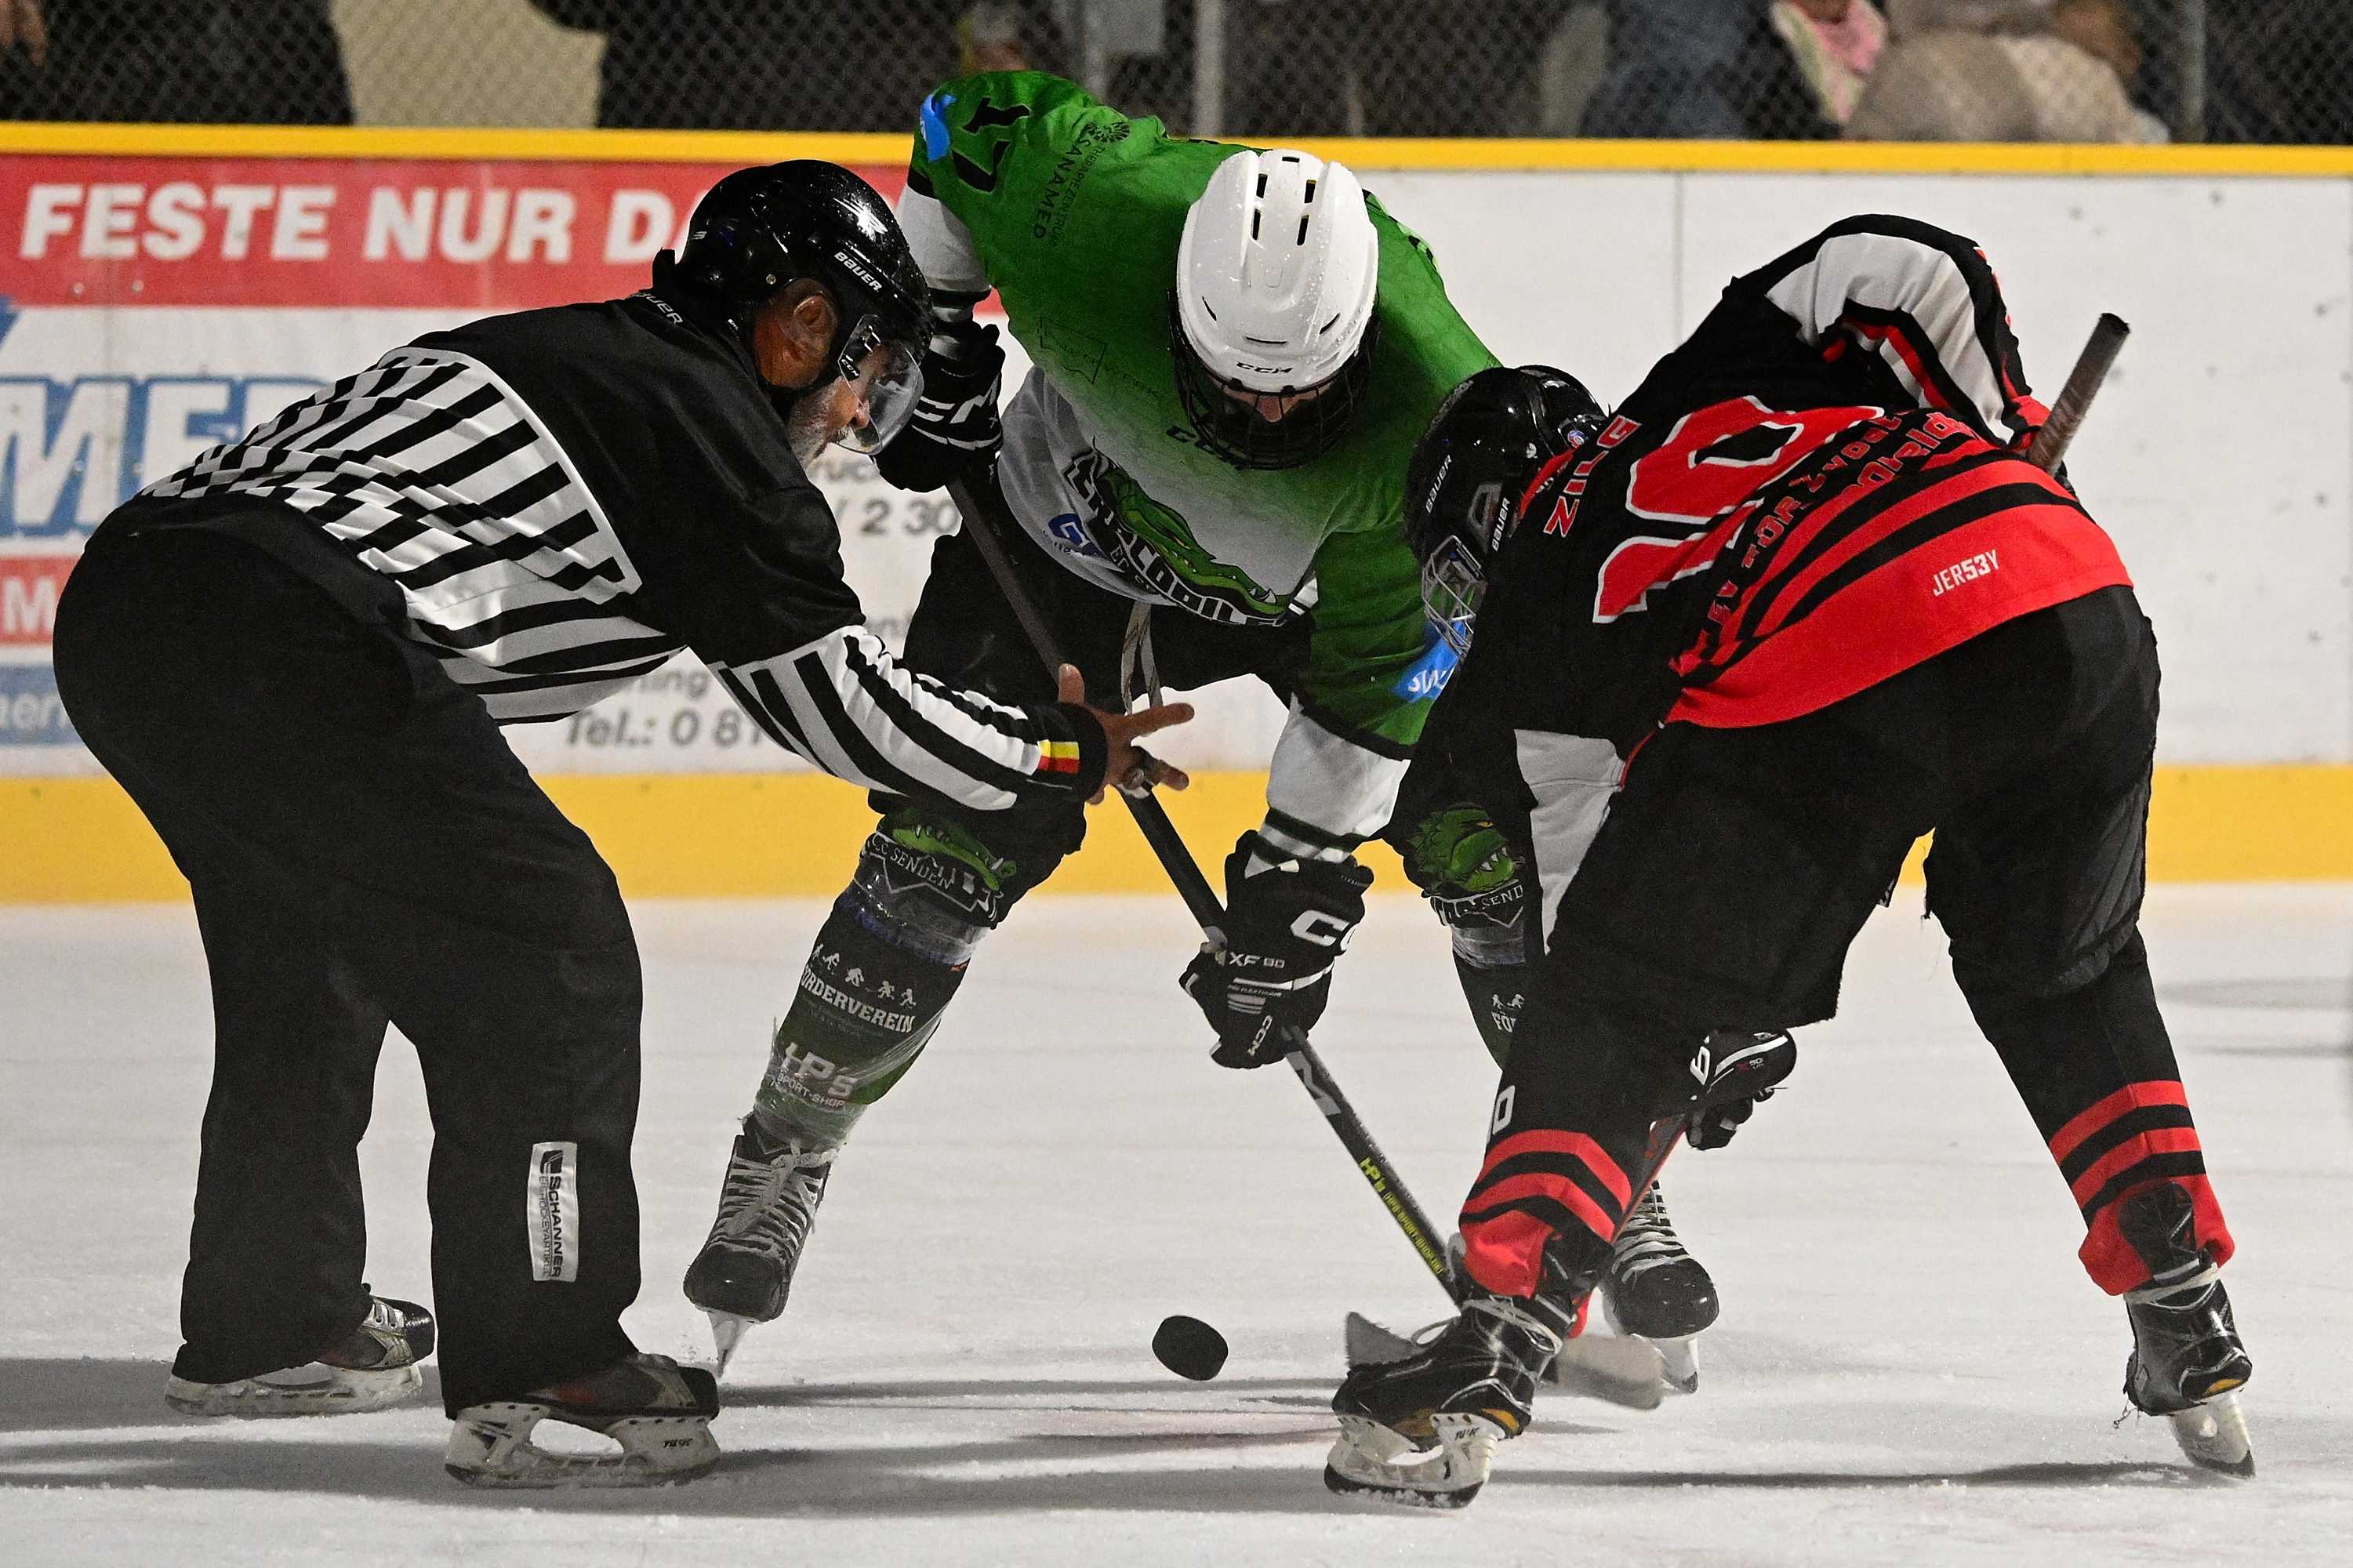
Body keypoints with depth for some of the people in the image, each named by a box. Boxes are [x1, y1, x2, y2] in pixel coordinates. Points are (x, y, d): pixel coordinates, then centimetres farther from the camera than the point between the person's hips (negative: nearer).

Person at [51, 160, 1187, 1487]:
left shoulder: (578, 355, 30)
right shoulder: (712, 421, 4)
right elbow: (838, 701, 9)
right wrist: (1060, 751, 21)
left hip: (121, 593, 10)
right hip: (286, 634, -10)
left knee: (306, 933, 29)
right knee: (544, 948, -3)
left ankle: (267, 1327, 40)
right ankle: (537, 1373, -7)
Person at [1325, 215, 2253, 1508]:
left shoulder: (1533, 626, 24)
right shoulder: (1724, 370, 33)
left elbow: (1592, 871, 27)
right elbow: (1912, 269, 18)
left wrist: (1706, 1057, 41)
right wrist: (2008, 449, 33)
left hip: (1807, 700, -4)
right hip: (2062, 597, 4)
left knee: (1613, 1011, 12)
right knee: (2065, 973, 29)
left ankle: (1485, 1361, 2)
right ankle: (2192, 1341, 27)